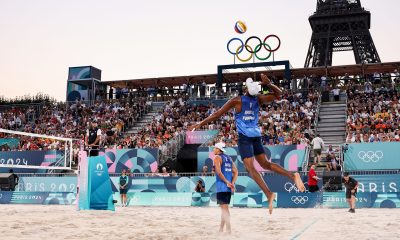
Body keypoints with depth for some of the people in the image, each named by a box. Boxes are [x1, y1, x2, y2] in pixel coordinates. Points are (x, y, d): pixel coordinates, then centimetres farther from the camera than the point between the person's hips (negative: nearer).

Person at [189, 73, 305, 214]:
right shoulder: (258, 99, 4)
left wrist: (200, 124, -1)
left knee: (250, 167, -7)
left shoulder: (237, 100, -9)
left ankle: (269, 194, -19)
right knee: (265, 164, 15)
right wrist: (269, 84, -5)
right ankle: (292, 175, 0)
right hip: (256, 135, 6)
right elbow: (278, 94, 15)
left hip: (244, 137, -6)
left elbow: (217, 114, -7)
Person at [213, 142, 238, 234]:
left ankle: (229, 230, -9)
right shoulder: (229, 158, 17)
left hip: (222, 186, -7)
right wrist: (232, 183, 2)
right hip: (229, 187, 8)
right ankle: (221, 229, 24)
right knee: (224, 207, 16)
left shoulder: (217, 157, -4)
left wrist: (227, 182, -16)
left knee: (224, 207, -6)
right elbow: (235, 171, 10)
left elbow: (219, 172, -17)